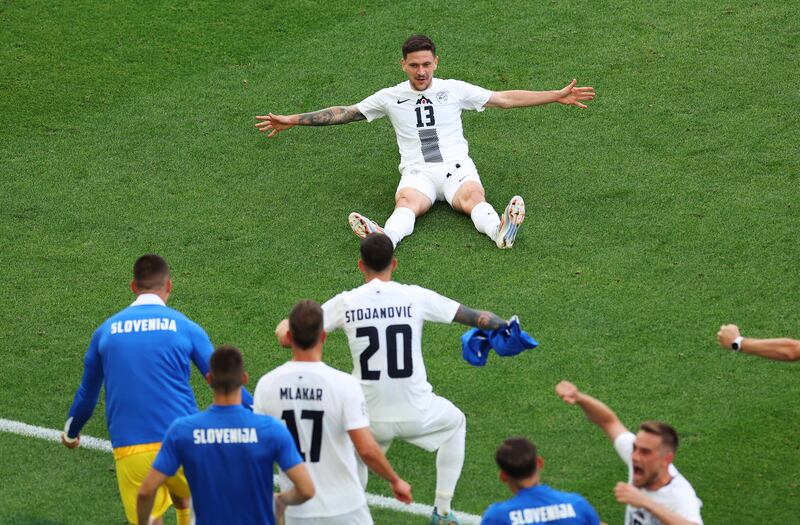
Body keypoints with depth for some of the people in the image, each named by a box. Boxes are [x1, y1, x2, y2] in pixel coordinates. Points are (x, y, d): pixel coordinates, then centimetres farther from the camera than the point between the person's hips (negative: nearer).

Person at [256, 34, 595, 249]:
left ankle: (500, 230, -65)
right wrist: (293, 121, 10)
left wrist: (557, 96, 7)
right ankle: (384, 238, -67)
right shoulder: (391, 97, 13)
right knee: (407, 202, -35)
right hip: (417, 172, 0)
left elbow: (505, 99, 12)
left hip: (457, 166, 0)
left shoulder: (454, 90, 12)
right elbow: (344, 113, 15)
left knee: (473, 197, -34)